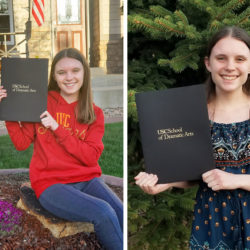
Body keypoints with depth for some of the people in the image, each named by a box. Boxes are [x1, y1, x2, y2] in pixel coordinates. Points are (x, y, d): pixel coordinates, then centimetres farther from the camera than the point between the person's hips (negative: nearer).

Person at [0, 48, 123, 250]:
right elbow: (21, 143, 4)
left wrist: (57, 128, -14)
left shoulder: (95, 113, 6)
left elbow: (91, 157, -6)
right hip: (51, 183, -2)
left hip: (87, 179, 3)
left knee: (122, 215, -25)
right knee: (103, 212, -28)